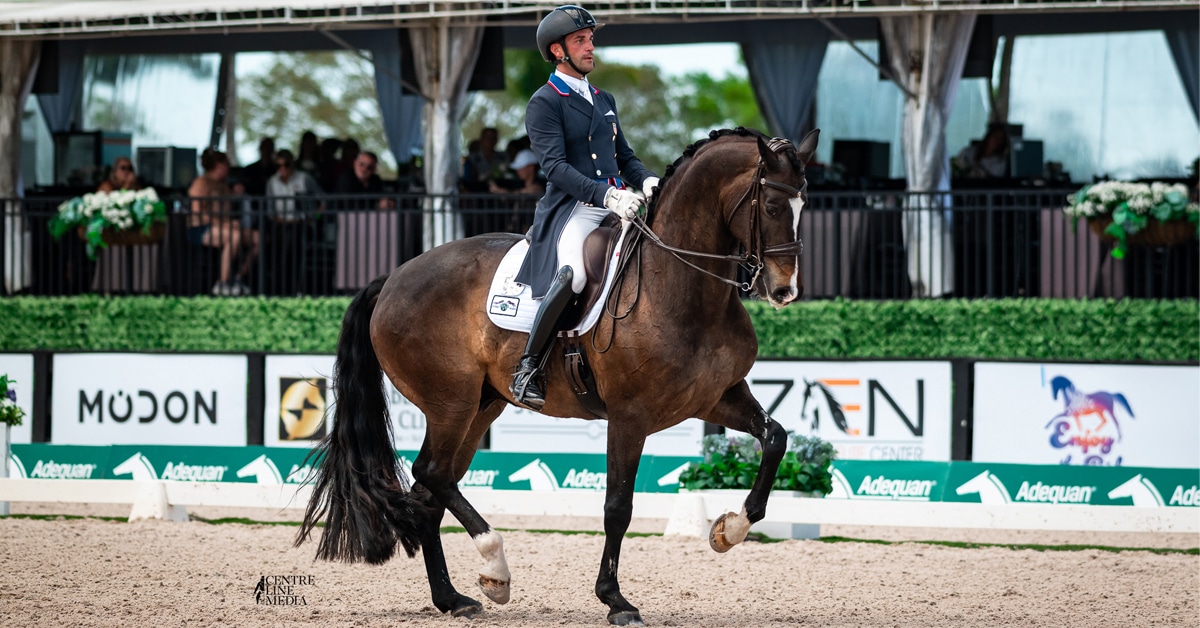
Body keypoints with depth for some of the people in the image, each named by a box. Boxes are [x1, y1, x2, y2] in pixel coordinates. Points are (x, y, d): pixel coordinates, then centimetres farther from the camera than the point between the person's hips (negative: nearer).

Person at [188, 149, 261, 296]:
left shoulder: (223, 185, 23)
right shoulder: (202, 183, -6)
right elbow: (197, 213, -17)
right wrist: (225, 223, -22)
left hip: (221, 227, 9)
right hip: (200, 230, -9)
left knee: (257, 238, -7)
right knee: (235, 235, -37)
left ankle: (240, 277, 1)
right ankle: (222, 284, -36)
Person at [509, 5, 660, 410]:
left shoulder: (604, 101, 23)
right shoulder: (544, 103, -1)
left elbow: (625, 157, 25)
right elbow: (555, 166, -13)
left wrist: (647, 181, 0)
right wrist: (606, 195, -27)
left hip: (617, 204, 7)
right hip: (573, 209, -7)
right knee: (572, 274, -34)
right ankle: (527, 369, -23)